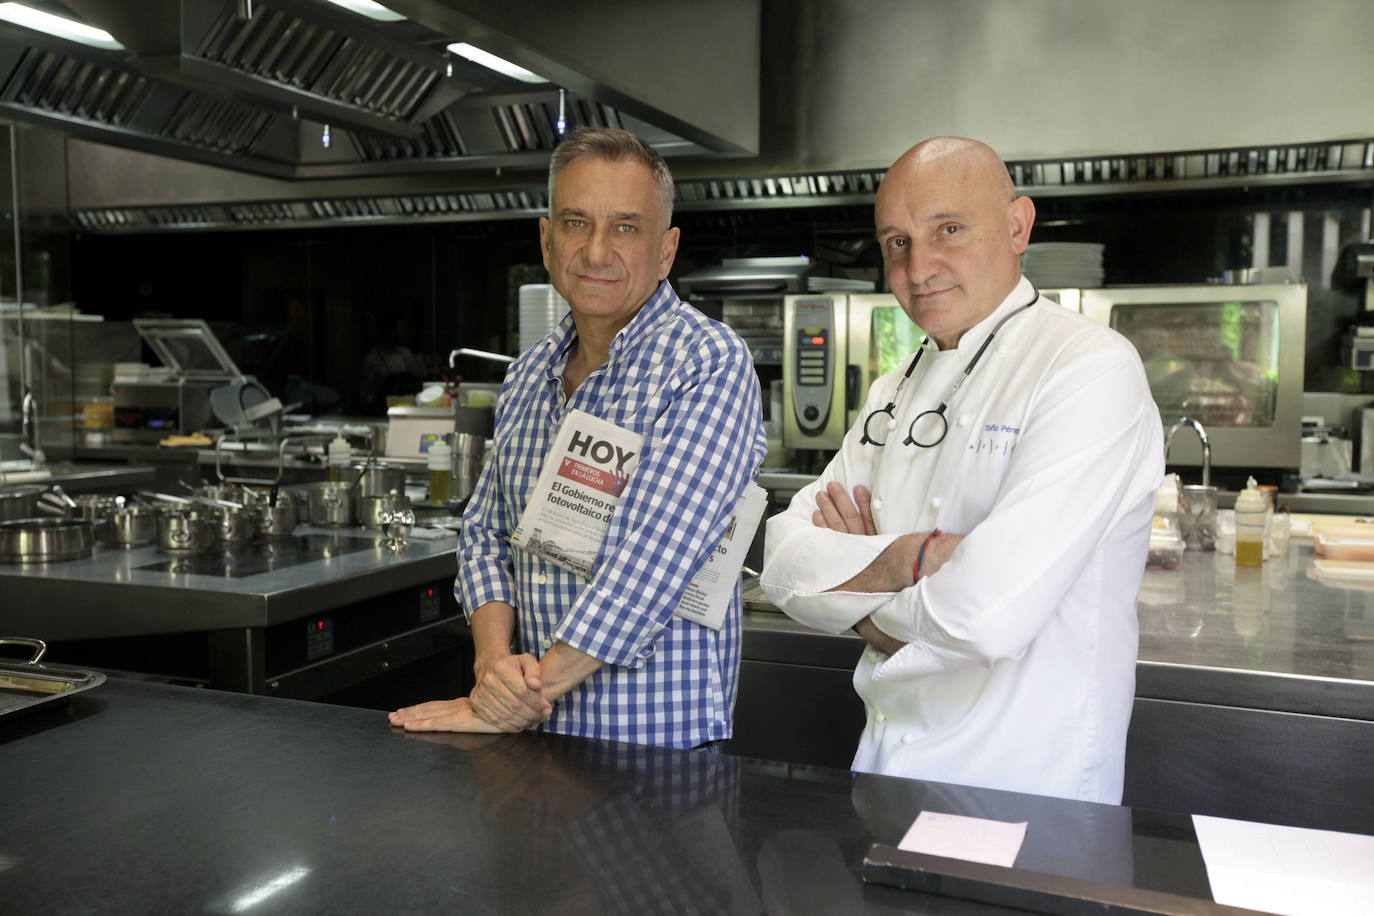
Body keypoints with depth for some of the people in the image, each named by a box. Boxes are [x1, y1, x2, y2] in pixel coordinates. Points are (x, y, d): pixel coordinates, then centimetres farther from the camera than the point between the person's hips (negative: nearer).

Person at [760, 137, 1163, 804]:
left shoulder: (1090, 370, -18)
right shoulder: (897, 392, 7)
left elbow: (992, 613, -29)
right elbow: (786, 563, -1)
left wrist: (859, 581, -10)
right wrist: (908, 557, -20)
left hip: (1025, 792, -7)